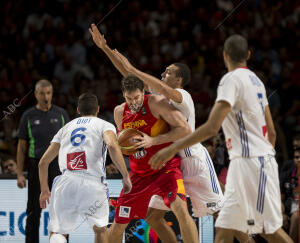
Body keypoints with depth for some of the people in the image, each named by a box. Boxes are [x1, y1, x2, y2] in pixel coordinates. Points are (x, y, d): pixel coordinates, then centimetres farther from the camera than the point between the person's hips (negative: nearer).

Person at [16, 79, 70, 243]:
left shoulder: (61, 114, 5)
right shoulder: (28, 116, 3)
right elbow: (21, 147, 6)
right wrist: (20, 174, -1)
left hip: (58, 166, 0)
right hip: (36, 166, 0)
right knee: (34, 210, 3)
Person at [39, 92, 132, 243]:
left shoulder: (65, 128, 26)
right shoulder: (104, 125, 15)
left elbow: (43, 163, 24)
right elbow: (112, 146, -9)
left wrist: (44, 190, 35)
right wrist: (126, 177, -6)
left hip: (66, 182, 2)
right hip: (93, 183, -2)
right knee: (100, 229, 22)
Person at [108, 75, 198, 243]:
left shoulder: (155, 103, -14)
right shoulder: (120, 113, 2)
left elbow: (185, 129, -17)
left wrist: (153, 141, -23)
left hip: (165, 169, -5)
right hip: (139, 174, 5)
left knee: (181, 210, -28)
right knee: (118, 224, 7)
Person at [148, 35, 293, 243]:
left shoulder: (232, 79, -13)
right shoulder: (255, 80, 15)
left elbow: (212, 127, -24)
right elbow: (271, 132, 18)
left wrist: (173, 148, -22)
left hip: (249, 162, -9)